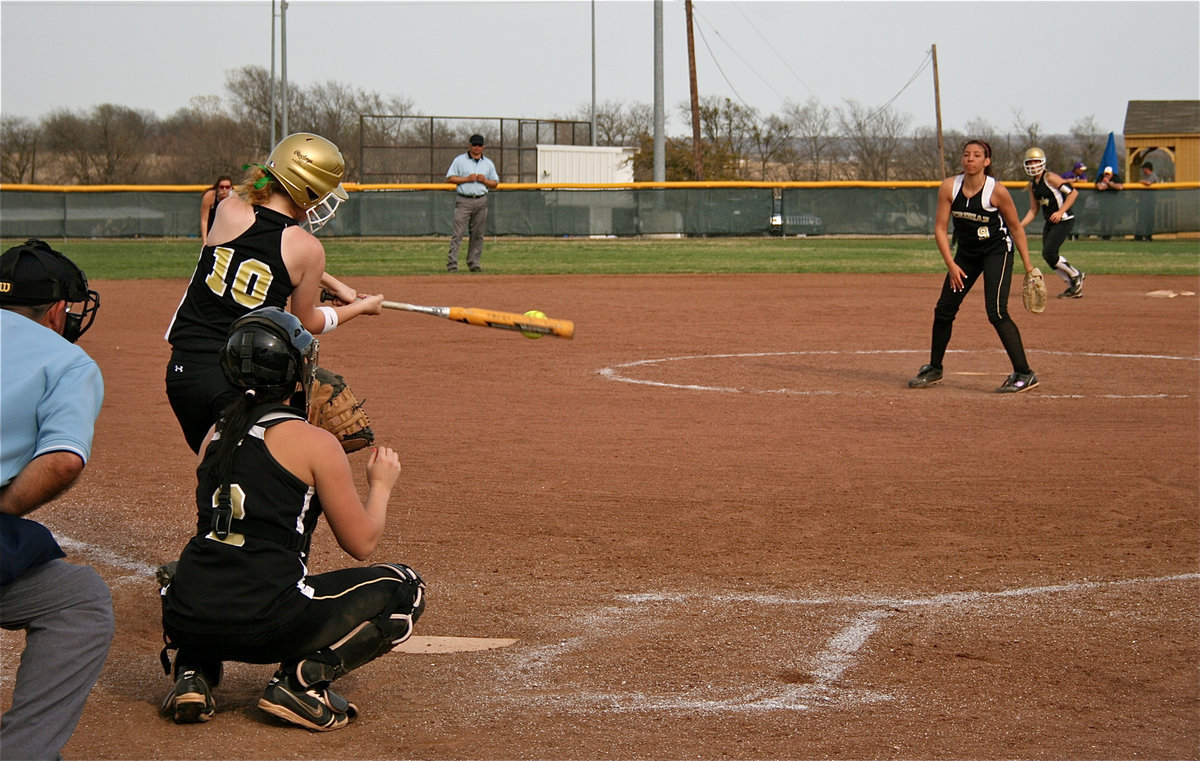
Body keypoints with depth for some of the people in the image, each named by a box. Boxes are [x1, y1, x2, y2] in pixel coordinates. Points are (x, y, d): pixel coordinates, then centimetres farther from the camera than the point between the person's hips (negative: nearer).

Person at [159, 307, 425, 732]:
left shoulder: (215, 436, 16)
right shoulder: (314, 442, -3)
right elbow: (361, 543, 3)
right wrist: (380, 485, 21)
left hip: (187, 619, 6)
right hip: (265, 624, -6)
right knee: (404, 588, 10)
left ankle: (193, 672, 14)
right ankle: (304, 677, -6)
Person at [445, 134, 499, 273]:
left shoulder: (488, 163, 15)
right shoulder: (459, 160, 5)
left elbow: (495, 183, 17)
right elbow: (450, 178, 1)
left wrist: (484, 180, -4)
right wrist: (467, 179, -11)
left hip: (481, 201, 4)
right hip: (463, 201, -4)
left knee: (478, 234, 4)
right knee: (458, 233, -11)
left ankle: (474, 262, 11)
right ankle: (452, 262, -12)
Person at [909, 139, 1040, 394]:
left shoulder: (997, 191, -19)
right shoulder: (949, 187, -11)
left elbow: (1016, 228, -8)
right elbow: (940, 228, -6)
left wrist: (1028, 266, -9)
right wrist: (951, 264, -14)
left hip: (997, 251, -5)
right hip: (966, 253, 5)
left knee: (996, 311, -19)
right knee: (944, 309, 5)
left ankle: (1024, 374, -15)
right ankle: (934, 369, 24)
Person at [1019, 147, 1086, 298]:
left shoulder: (1050, 178, -12)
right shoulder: (1032, 185, 12)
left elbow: (1073, 192, -17)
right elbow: (1033, 210, 17)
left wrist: (1060, 212, -22)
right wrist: (1020, 226, 6)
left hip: (1064, 221, -9)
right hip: (1050, 223, 9)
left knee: (1049, 253, -17)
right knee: (1047, 257, 4)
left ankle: (1076, 276, 4)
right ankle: (1074, 286, 17)